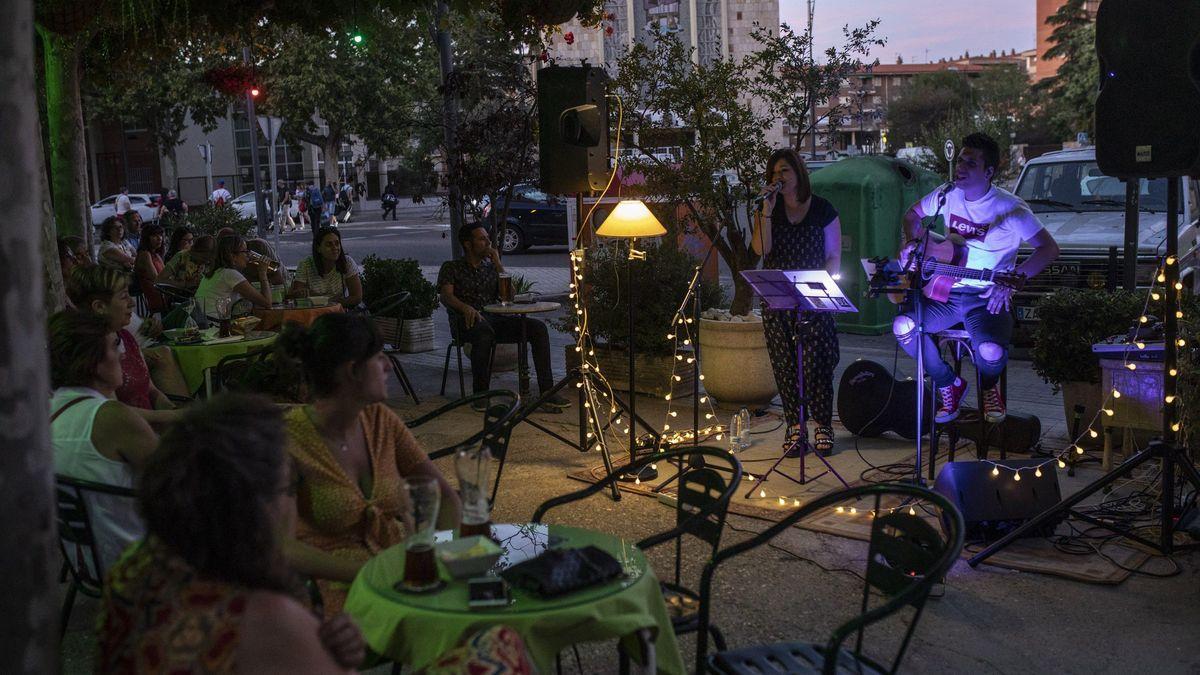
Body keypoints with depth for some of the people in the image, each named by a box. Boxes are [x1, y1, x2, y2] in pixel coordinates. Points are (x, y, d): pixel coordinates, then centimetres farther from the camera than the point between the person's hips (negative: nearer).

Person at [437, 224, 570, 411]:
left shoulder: (491, 267, 26)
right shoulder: (451, 267, 12)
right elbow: (446, 296, -6)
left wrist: (498, 264, 8)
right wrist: (466, 308, -27)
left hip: (495, 319, 5)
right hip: (468, 320, -4)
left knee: (538, 327, -20)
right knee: (485, 331, -41)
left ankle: (547, 392, -26)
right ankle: (481, 394, -31)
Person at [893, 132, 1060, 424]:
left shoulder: (1009, 207, -12)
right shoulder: (948, 195, 3)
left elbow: (1049, 248, -14)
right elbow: (913, 215, 22)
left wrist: (1011, 282, -24)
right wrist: (912, 242, 2)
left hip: (989, 298, -4)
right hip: (947, 292, 4)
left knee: (991, 351, -33)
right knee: (903, 326, -22)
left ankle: (989, 386, 10)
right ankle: (949, 384, 4)